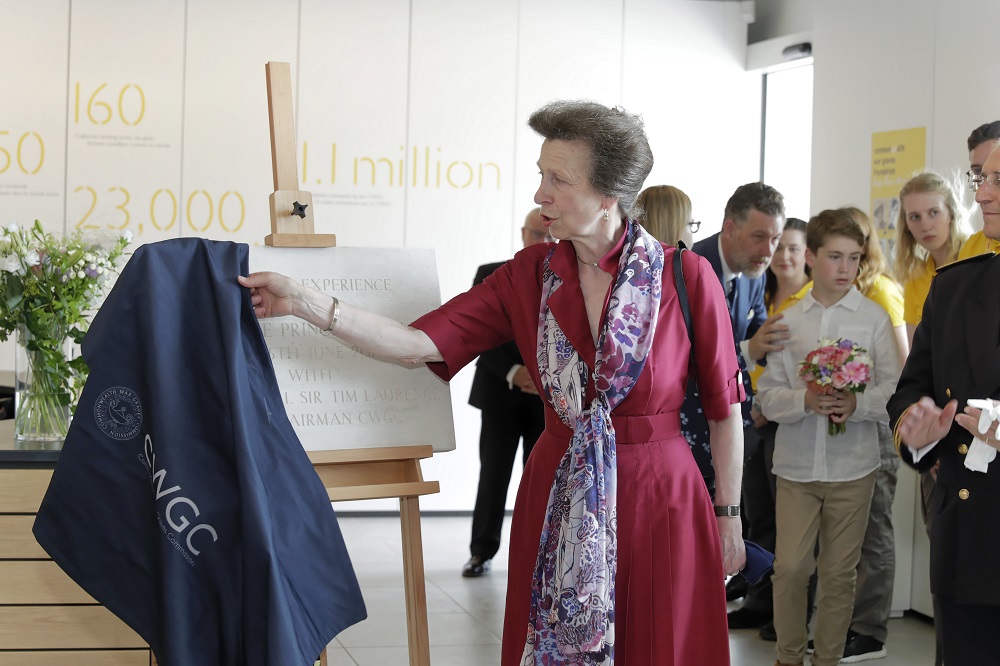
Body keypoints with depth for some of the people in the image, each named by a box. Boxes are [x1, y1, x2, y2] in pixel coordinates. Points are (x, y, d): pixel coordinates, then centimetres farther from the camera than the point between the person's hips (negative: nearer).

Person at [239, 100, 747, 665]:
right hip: (556, 504, 3)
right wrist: (306, 304, -17)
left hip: (659, 499, -3)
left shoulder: (687, 277, -9)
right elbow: (417, 344, -7)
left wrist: (729, 516, 3)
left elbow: (724, 407, -1)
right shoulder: (529, 276, -1)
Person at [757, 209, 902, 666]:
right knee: (789, 567, -2)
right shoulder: (788, 320, 4)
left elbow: (893, 390, -2)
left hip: (852, 465, 0)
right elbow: (767, 396, 1)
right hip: (796, 463, 1)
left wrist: (857, 404, -20)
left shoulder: (873, 318, 1)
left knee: (839, 572, 7)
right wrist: (805, 400, -18)